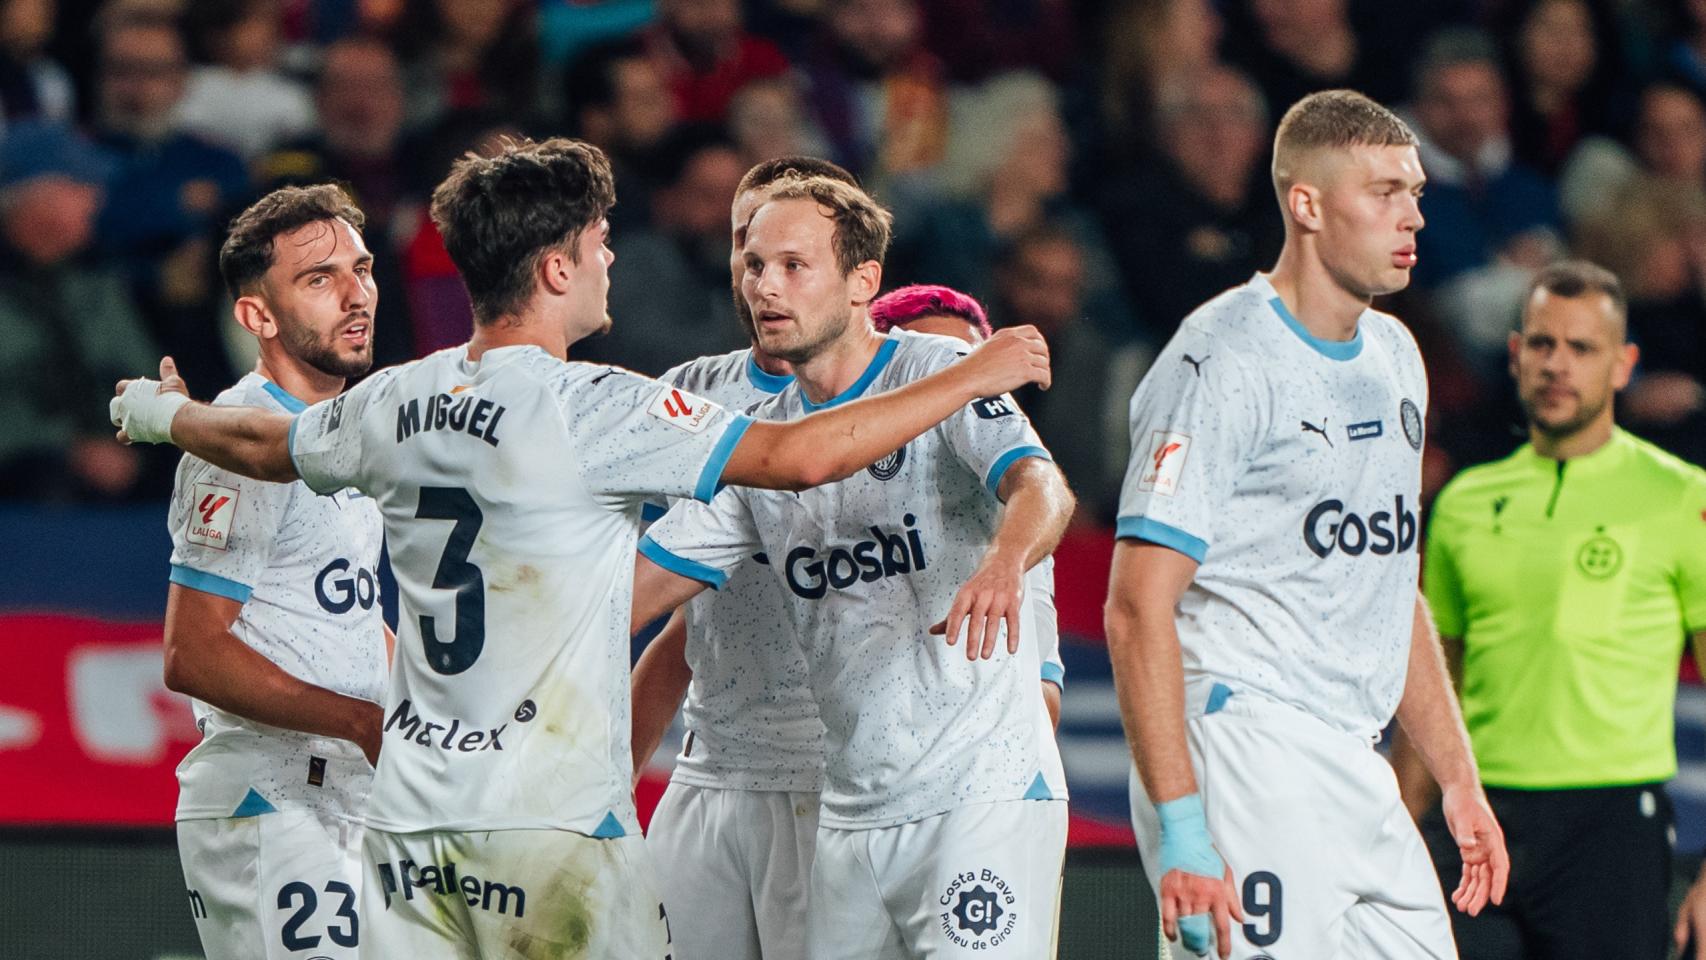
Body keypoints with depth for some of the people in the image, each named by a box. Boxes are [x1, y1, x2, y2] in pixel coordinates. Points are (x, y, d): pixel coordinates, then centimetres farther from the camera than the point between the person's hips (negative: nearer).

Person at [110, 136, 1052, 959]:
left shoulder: (394, 403, 8)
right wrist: (974, 376, -5)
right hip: (549, 821, -6)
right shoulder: (586, 410, -12)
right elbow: (799, 456, -16)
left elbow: (263, 445, 29)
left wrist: (164, 413, 52)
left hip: (410, 823, 7)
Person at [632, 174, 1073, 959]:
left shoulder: (939, 375, -6)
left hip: (985, 793, -6)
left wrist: (1004, 563, -48)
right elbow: (641, 586, 12)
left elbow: (1042, 488, -24)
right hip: (849, 816, 6)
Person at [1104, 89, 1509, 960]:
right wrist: (1180, 827, -23)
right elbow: (1138, 609, -17)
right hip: (1244, 758, -9)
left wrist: (1458, 777, 21)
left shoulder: (1394, 355, 18)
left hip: (1358, 779, 9)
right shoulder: (1222, 363, -11)